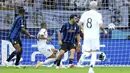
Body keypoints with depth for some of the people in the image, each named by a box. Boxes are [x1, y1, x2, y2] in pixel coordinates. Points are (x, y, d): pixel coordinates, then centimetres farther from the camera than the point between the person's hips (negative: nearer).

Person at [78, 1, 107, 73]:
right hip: (95, 36, -3)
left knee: (86, 52, 9)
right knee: (94, 53, 10)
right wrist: (104, 31, 3)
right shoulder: (98, 14, -6)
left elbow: (79, 24, 1)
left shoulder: (85, 14, 5)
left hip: (86, 36, 3)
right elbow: (101, 25, -16)